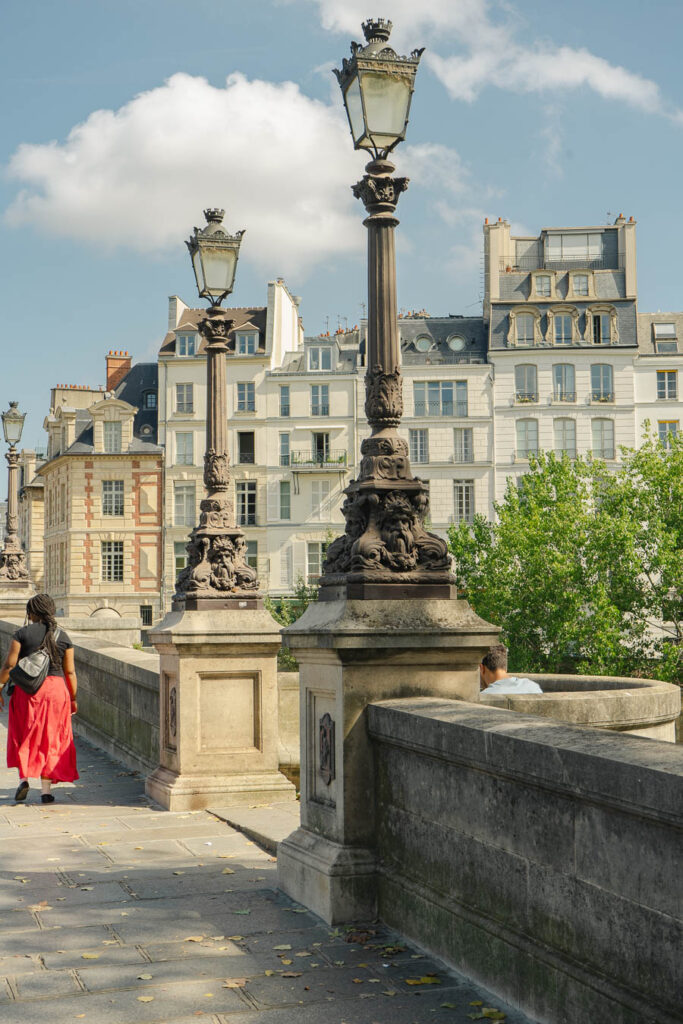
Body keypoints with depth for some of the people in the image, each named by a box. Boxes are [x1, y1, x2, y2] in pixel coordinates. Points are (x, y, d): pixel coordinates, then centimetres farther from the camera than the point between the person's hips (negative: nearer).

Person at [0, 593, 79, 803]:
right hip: (55, 690, 1)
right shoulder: (63, 637, 3)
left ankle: (23, 778, 0)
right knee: (49, 740, 8)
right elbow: (70, 672, 3)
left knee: (24, 737, 16)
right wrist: (73, 699, 11)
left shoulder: (22, 634, -3)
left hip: (26, 690, -1)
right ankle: (46, 790, 7)